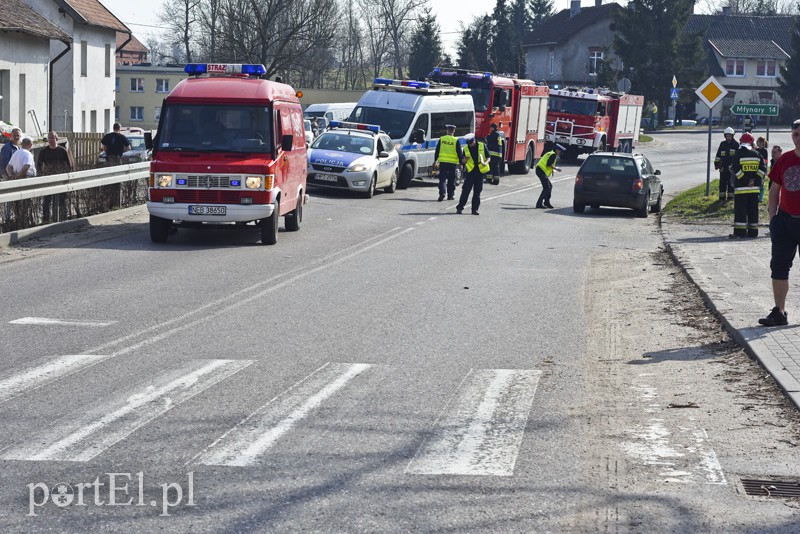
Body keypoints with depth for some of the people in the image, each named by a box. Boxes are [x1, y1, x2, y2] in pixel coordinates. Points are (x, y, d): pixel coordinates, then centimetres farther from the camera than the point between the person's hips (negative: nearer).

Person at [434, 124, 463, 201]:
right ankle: (451, 194, 13)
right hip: (453, 162, -1)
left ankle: (442, 193, -16)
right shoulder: (456, 140, -4)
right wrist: (461, 162, 5)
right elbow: (459, 153, -2)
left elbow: (437, 151, 6)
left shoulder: (441, 139, 1)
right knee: (451, 179, 9)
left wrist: (435, 160, 13)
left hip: (443, 162, 1)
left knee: (442, 178, 2)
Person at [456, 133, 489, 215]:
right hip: (470, 171, 0)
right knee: (465, 190, -5)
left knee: (477, 192, 4)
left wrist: (485, 163, -18)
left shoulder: (482, 146, 1)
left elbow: (488, 158, 3)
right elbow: (463, 161, 13)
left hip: (480, 172, 0)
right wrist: (465, 160, -10)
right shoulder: (466, 149, 5)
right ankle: (460, 207, -2)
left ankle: (475, 209, 10)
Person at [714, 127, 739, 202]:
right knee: (722, 182, 5)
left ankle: (730, 196, 11)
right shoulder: (722, 144, 8)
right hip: (723, 167, 3)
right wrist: (716, 163, 8)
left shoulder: (736, 144, -1)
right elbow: (718, 155, 13)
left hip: (732, 167, -3)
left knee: (731, 183, 2)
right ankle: (722, 197, 11)